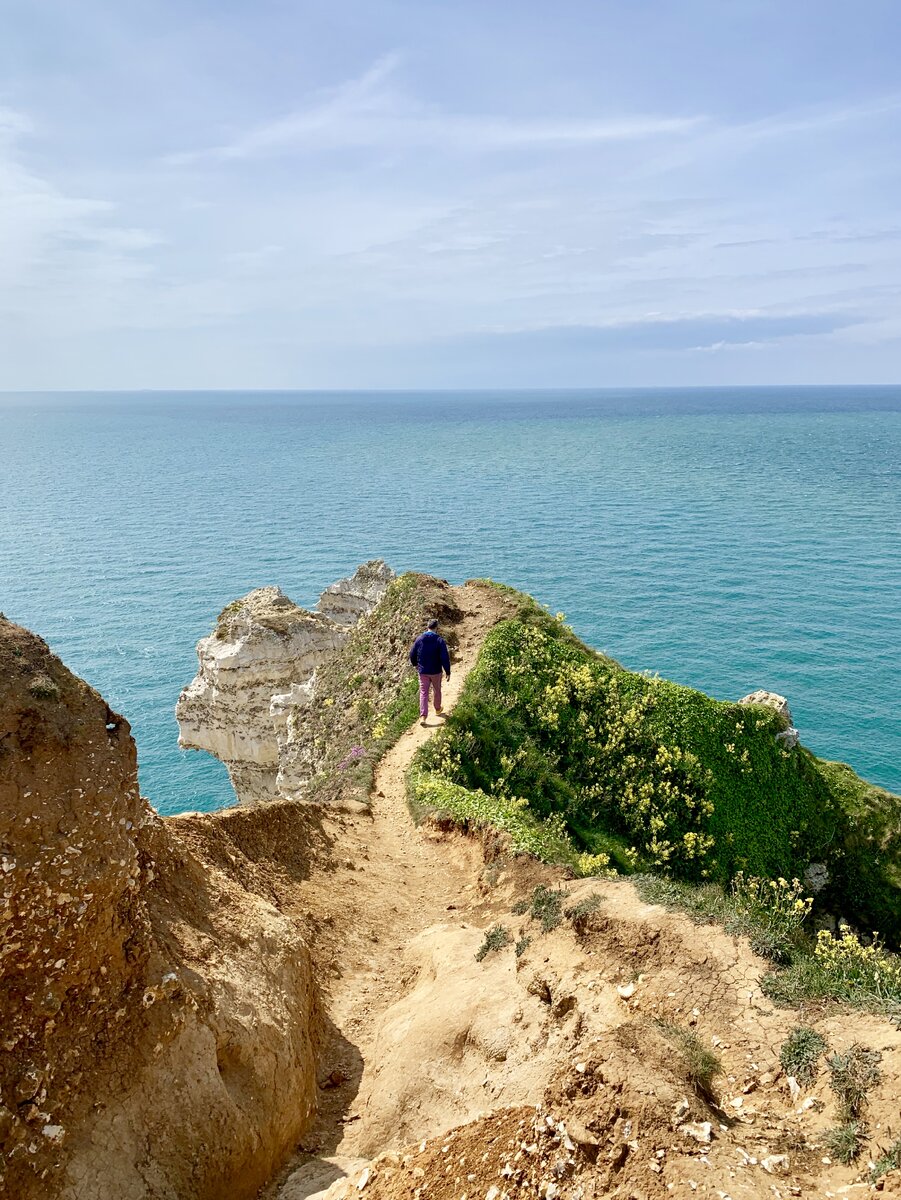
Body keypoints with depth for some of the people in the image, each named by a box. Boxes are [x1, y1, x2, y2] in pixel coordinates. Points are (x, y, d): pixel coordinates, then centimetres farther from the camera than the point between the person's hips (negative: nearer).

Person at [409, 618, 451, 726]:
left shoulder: (419, 639, -5)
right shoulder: (439, 640, -14)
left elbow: (412, 654, 3)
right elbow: (445, 658, -17)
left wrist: (415, 664, 22)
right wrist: (448, 672, -8)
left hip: (422, 671, 2)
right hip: (435, 672, -2)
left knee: (423, 693, 5)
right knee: (436, 691, 20)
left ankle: (423, 716, -4)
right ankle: (438, 709, 40)